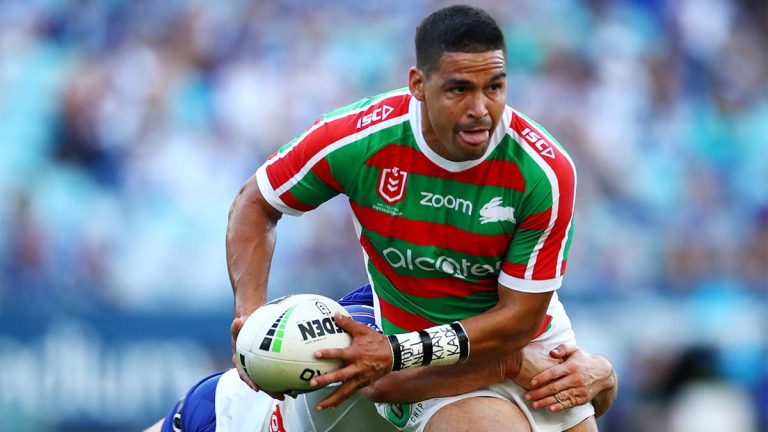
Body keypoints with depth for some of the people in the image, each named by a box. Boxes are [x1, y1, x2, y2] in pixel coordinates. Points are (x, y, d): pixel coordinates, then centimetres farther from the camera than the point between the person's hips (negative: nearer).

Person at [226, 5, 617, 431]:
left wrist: (396, 354, -28)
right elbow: (254, 204, -4)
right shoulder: (358, 140, -21)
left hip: (535, 343, 3)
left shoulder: (545, 171, -22)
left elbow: (521, 317, -18)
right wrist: (249, 314, -20)